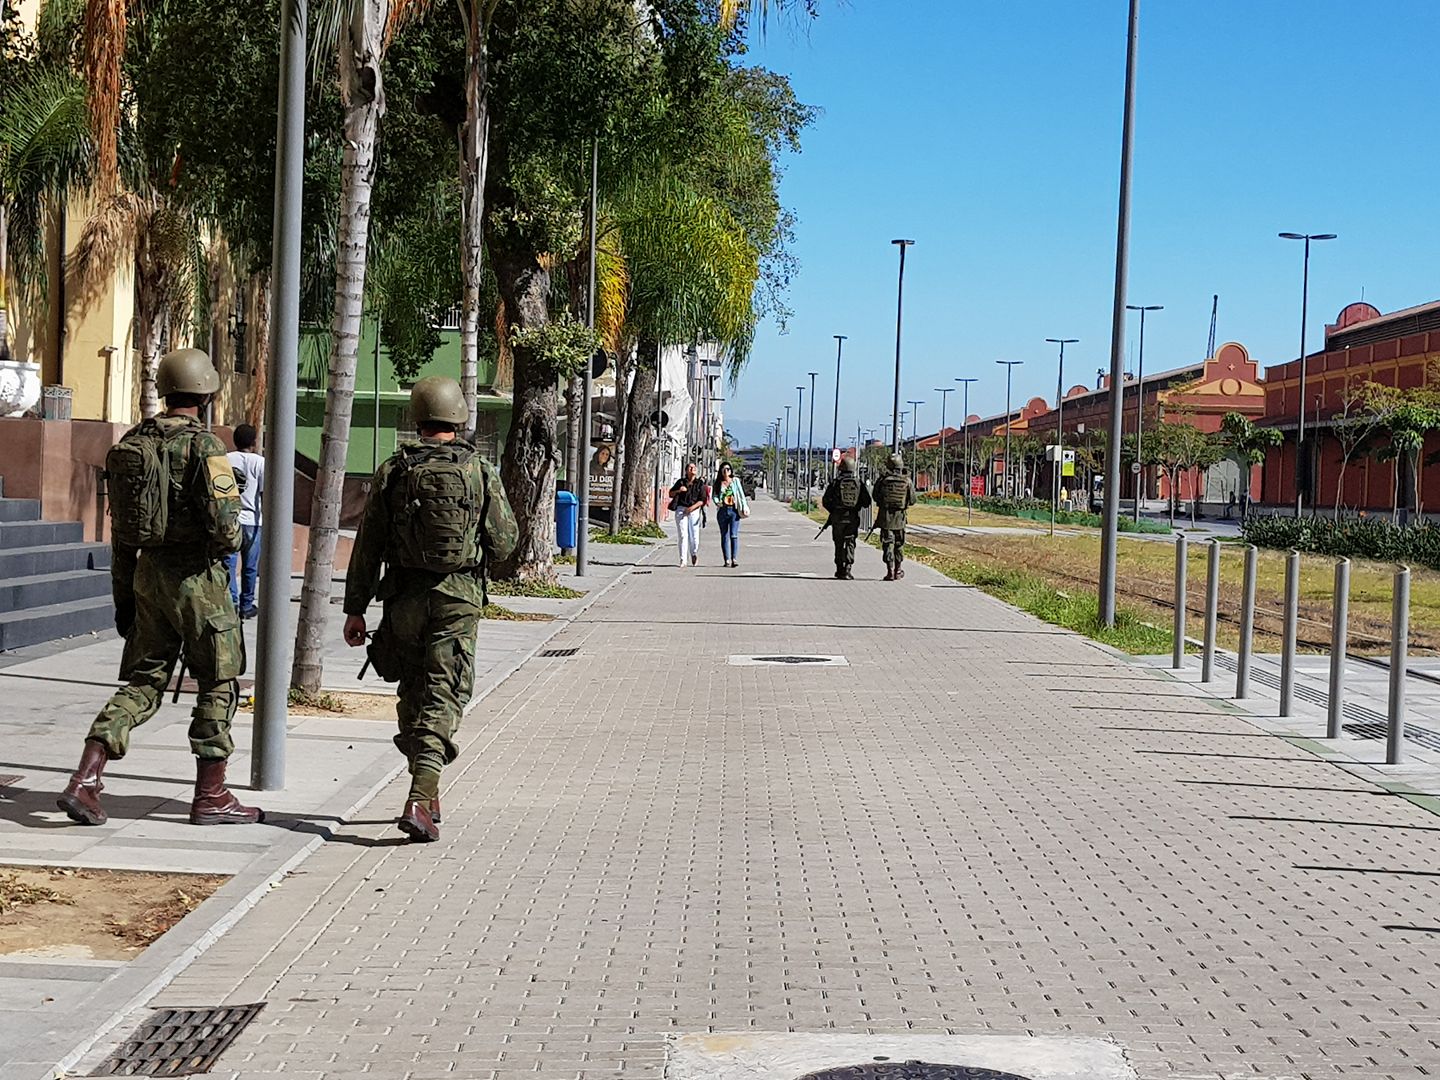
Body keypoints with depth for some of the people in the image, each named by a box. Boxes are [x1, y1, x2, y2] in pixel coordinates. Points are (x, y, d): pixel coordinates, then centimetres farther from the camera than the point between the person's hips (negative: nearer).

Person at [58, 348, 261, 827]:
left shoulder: (132, 443, 9)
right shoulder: (203, 446, -14)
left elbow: (120, 530, 13)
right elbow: (224, 524, -21)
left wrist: (123, 595, 18)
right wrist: (229, 542, 4)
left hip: (148, 574, 7)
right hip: (197, 577, -6)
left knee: (142, 681, 11)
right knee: (218, 685, 6)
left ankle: (85, 780, -2)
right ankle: (211, 796, 11)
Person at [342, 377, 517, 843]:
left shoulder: (392, 472, 0)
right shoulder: (481, 472, -3)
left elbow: (367, 546, 1)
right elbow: (504, 542, 1)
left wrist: (355, 608, 6)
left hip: (404, 595, 2)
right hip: (458, 597, -2)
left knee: (412, 694, 17)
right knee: (443, 698, -2)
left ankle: (427, 792, 25)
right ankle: (420, 799, -16)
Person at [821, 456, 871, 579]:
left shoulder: (836, 482, -5)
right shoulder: (859, 482, 0)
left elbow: (825, 500, -4)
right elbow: (866, 502, 3)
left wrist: (832, 510, 14)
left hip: (838, 518, -1)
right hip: (853, 518, 1)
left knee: (839, 544, 11)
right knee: (850, 543, 3)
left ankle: (840, 570, 15)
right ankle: (847, 570, -9)